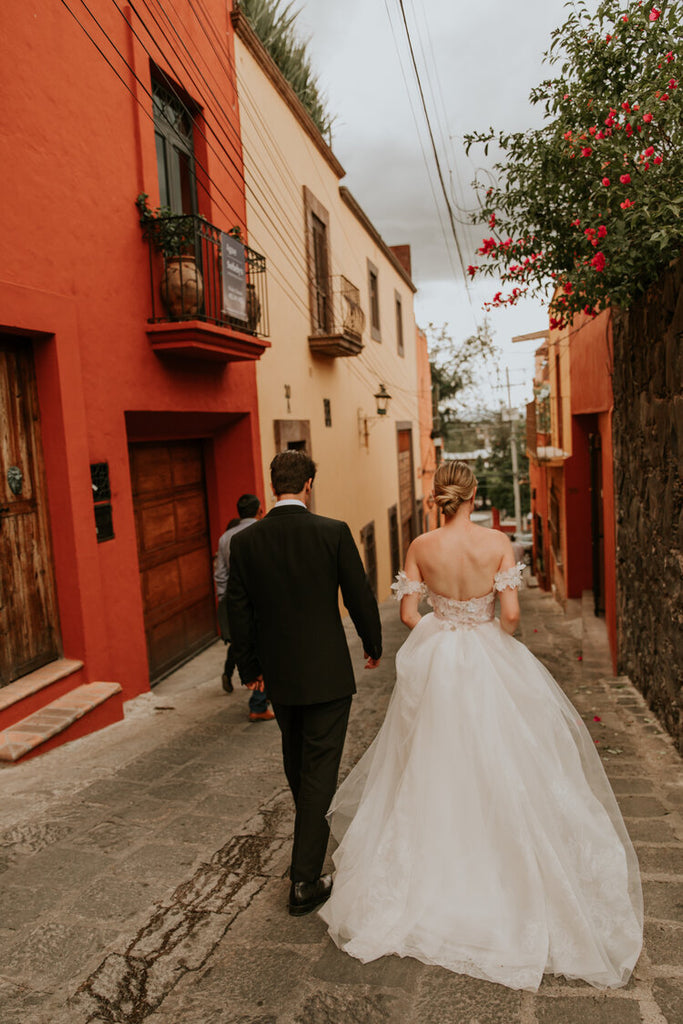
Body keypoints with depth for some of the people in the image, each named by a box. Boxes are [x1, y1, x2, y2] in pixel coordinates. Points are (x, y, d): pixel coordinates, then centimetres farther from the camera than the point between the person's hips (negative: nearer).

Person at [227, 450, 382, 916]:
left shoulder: (246, 541, -6)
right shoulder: (334, 532, -13)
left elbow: (239, 611, 0)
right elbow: (360, 596, -8)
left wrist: (250, 667, 13)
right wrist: (374, 645, 10)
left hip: (278, 673, 4)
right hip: (327, 670, -4)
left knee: (296, 759, 24)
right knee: (320, 768, 5)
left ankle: (315, 830, 49)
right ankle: (305, 881, 11)